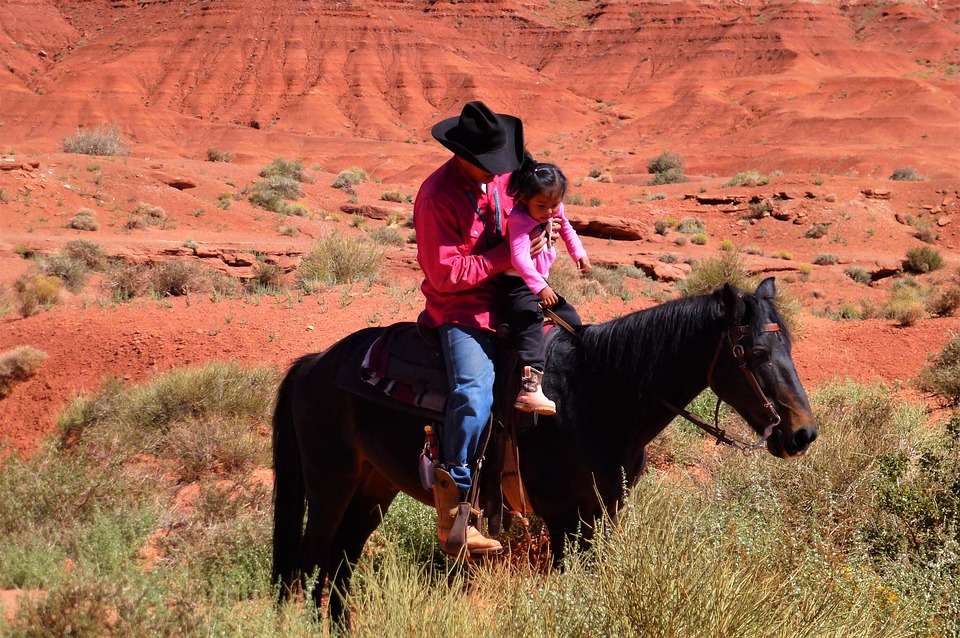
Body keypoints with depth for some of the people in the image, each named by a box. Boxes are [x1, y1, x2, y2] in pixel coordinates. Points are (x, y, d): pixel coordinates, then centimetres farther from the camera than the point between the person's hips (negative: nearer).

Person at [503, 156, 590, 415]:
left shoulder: (555, 211, 0)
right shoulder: (519, 220, -25)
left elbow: (567, 230, 24)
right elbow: (519, 257, -37)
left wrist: (579, 254, 14)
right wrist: (539, 287, -45)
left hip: (540, 282, 9)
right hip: (517, 284, -9)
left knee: (570, 318, 19)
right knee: (529, 318, -29)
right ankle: (529, 388, -42)